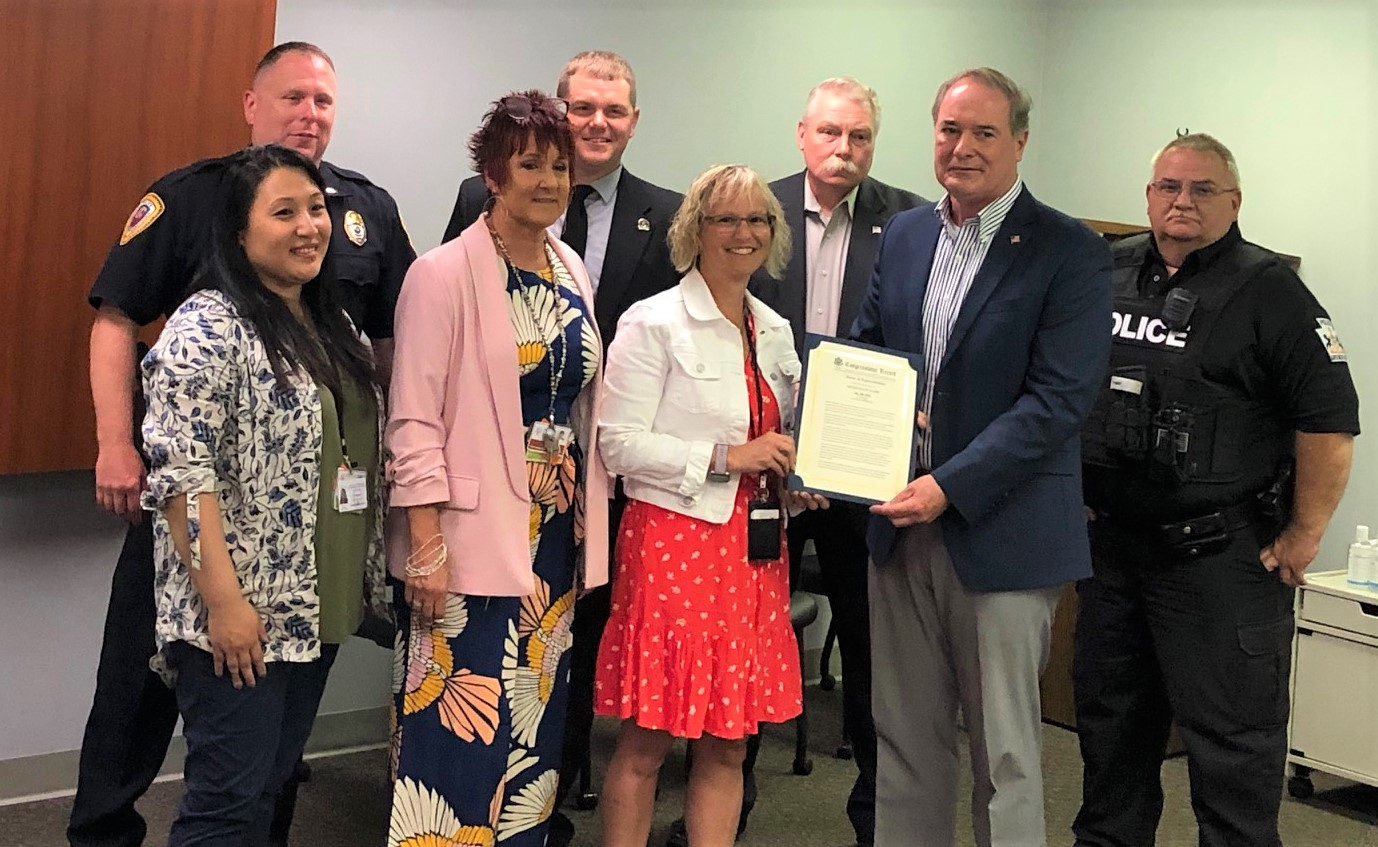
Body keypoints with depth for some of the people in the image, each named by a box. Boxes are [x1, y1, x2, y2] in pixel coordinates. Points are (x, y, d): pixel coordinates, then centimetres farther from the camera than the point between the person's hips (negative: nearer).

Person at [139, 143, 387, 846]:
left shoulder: (332, 327, 12)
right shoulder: (207, 330, -14)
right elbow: (182, 477, -19)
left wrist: (365, 580, 15)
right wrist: (223, 601, -21)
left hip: (316, 610, 8)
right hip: (238, 617, -8)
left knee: (272, 783, 16)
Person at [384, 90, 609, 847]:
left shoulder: (572, 273, 10)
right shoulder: (445, 273, -9)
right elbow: (414, 420, -12)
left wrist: (587, 526, 12)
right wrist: (425, 545, -16)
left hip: (556, 536, 7)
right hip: (473, 539, -6)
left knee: (533, 723, 14)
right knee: (459, 728, -2)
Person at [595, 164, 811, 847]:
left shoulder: (775, 332, 14)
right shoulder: (654, 323, -6)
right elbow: (619, 443, -12)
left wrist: (794, 475, 2)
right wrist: (726, 456, -16)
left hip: (755, 548, 6)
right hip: (674, 540, -6)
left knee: (728, 744, 10)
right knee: (647, 741, 0)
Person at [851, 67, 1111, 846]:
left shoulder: (1071, 252, -9)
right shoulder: (904, 234, 9)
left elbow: (1058, 400, -16)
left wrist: (951, 485, -21)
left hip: (1000, 534, -5)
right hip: (902, 526, 5)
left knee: (1005, 752, 8)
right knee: (904, 739, 16)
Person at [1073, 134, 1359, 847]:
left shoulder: (1269, 292, -7)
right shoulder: (1107, 273, 8)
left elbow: (1329, 421, -10)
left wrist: (1303, 537, -10)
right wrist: (1072, 495, 13)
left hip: (1221, 555, -5)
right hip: (1111, 541, 6)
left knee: (1233, 743, 0)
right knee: (1110, 721, 18)